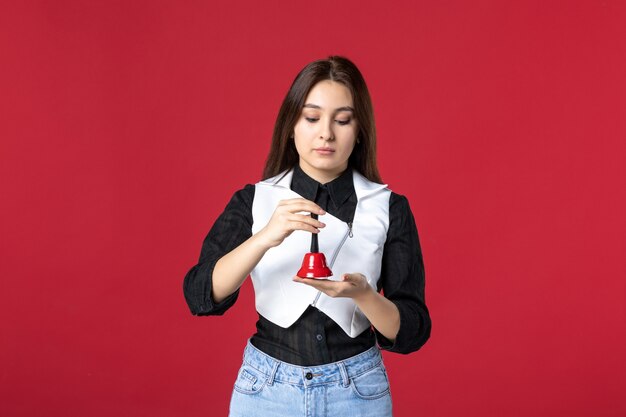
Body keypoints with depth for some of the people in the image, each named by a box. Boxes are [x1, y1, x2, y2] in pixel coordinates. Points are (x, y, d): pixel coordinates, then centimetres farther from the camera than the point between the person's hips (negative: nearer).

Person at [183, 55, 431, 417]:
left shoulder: (389, 208, -6)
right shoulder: (252, 201, -4)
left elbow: (411, 332, -7)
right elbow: (201, 297, -15)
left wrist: (362, 294, -26)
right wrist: (266, 237, -30)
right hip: (266, 387, 0)